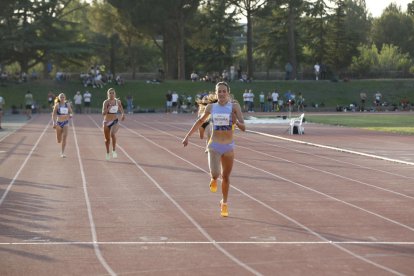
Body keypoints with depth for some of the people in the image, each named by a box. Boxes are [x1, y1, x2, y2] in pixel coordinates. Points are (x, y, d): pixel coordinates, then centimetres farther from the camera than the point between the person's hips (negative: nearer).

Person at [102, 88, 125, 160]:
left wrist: (122, 114, 4)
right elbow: (103, 113, -18)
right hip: (106, 122, 0)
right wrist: (109, 107, -31)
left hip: (115, 122, 0)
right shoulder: (106, 102, -9)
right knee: (107, 139, 11)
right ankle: (107, 153, 35)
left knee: (113, 134, -30)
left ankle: (114, 150, -17)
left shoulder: (118, 101, -1)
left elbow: (121, 108, 21)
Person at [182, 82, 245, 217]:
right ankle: (213, 180, 19)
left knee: (226, 177, 11)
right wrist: (188, 136, 17)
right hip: (214, 145, 0)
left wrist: (236, 122, -32)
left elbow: (243, 128, -11)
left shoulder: (234, 107, -6)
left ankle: (224, 203, 34)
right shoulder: (211, 107, 0)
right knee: (215, 174, -20)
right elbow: (200, 121, 18)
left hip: (229, 146, 0)